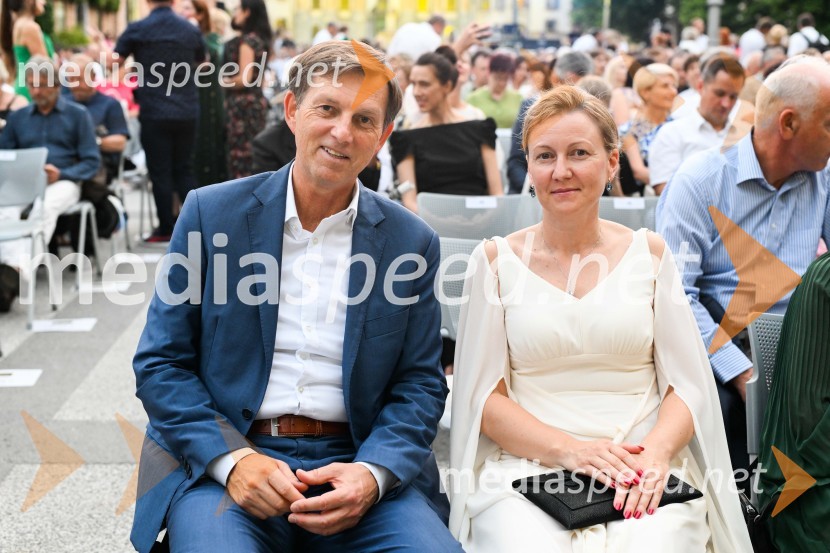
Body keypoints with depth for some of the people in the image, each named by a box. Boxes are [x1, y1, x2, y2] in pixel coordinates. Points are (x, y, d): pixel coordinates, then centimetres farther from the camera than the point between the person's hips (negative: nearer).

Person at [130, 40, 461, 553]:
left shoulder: (413, 241, 6)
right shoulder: (211, 213, 3)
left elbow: (420, 384, 7)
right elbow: (161, 363, 3)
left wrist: (371, 474, -13)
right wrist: (233, 459, -13)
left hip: (357, 461, 2)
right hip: (219, 463, -1)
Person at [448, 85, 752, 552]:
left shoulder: (649, 254, 11)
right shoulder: (497, 260, 8)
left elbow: (686, 385, 7)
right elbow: (482, 396, 3)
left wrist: (655, 454, -13)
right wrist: (568, 449, -13)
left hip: (643, 472, 1)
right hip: (525, 469, -1)